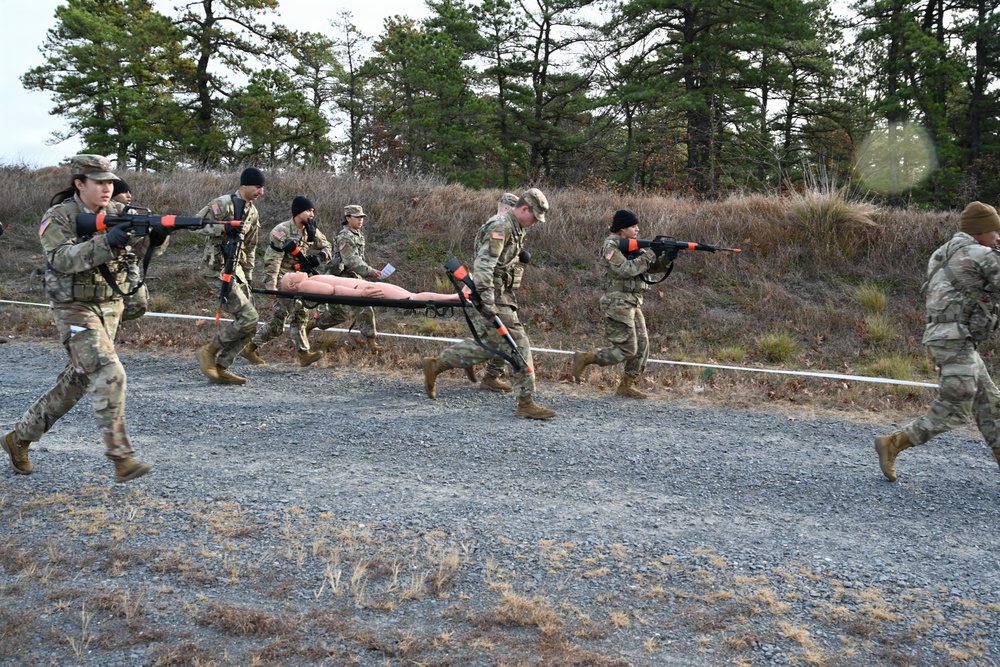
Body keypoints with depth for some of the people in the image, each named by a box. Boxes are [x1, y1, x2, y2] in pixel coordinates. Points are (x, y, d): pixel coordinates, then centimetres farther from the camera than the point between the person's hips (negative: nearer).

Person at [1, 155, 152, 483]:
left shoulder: (117, 213, 3)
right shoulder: (58, 217, -9)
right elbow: (61, 259, -24)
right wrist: (105, 242, -36)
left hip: (109, 308, 6)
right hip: (74, 310, -6)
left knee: (76, 381, 13)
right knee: (109, 375, -19)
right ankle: (121, 458, -15)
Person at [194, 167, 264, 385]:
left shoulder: (253, 212, 14)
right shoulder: (223, 203, -11)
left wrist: (248, 276, 20)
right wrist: (224, 228, -25)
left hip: (236, 268, 9)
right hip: (218, 269, -9)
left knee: (249, 324, 4)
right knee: (248, 317, -16)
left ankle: (221, 367, 11)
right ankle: (209, 350, 0)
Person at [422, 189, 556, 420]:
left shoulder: (515, 229, 17)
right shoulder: (500, 226, -15)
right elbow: (484, 264, -24)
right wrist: (487, 301, -31)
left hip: (500, 294, 10)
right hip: (494, 296, -10)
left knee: (487, 344, 15)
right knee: (518, 345, -8)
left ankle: (435, 365, 24)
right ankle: (525, 402, -3)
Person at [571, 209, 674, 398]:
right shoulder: (611, 245, -10)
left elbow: (653, 267, 13)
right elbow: (624, 270, -23)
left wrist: (667, 259, -6)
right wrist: (647, 257, -18)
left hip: (633, 304, 9)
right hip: (618, 303, -9)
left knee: (642, 345, 7)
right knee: (626, 350, -9)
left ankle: (626, 386, 15)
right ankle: (584, 358, 2)